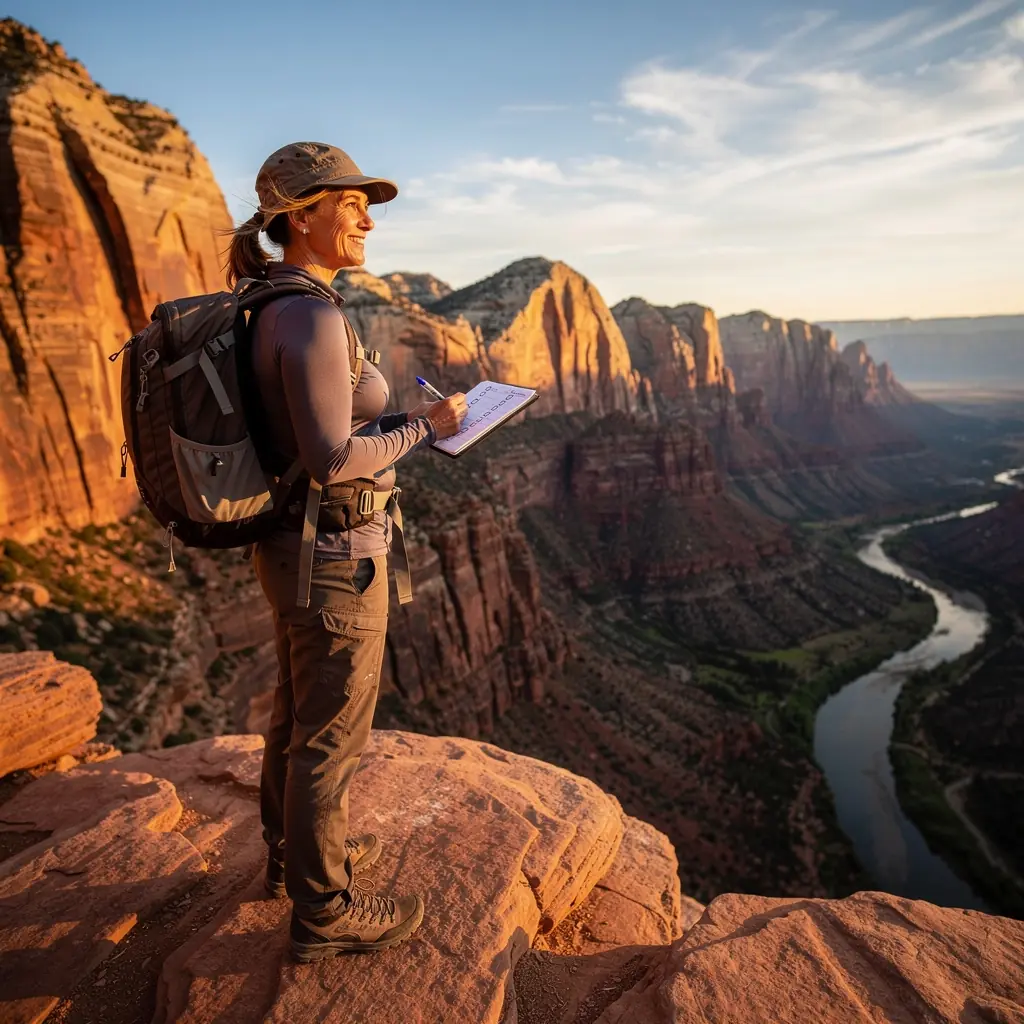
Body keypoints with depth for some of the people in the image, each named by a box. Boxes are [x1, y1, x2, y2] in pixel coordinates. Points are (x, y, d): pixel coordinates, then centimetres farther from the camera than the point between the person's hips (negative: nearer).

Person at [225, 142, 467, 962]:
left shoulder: (272, 310, 9)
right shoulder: (312, 316, -21)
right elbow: (332, 461, -25)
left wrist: (400, 418, 11)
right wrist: (425, 427, -12)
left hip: (293, 544, 10)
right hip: (335, 556, -10)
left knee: (300, 711, 24)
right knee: (332, 738, 6)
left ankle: (293, 853, 45)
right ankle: (325, 913, 27)